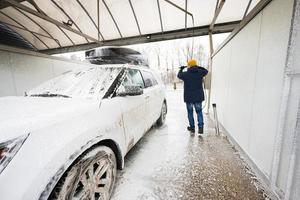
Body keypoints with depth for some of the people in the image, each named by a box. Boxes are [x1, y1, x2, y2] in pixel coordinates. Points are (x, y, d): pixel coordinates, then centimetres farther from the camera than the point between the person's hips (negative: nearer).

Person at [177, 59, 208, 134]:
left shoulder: (185, 74, -9)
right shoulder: (200, 73, -2)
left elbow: (179, 75, 11)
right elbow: (206, 71, 19)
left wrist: (181, 69, 29)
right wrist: (198, 67, 23)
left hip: (189, 97, -2)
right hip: (198, 97, 2)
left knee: (190, 112, 11)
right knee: (199, 112, 12)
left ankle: (192, 127, 20)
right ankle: (200, 127, 7)